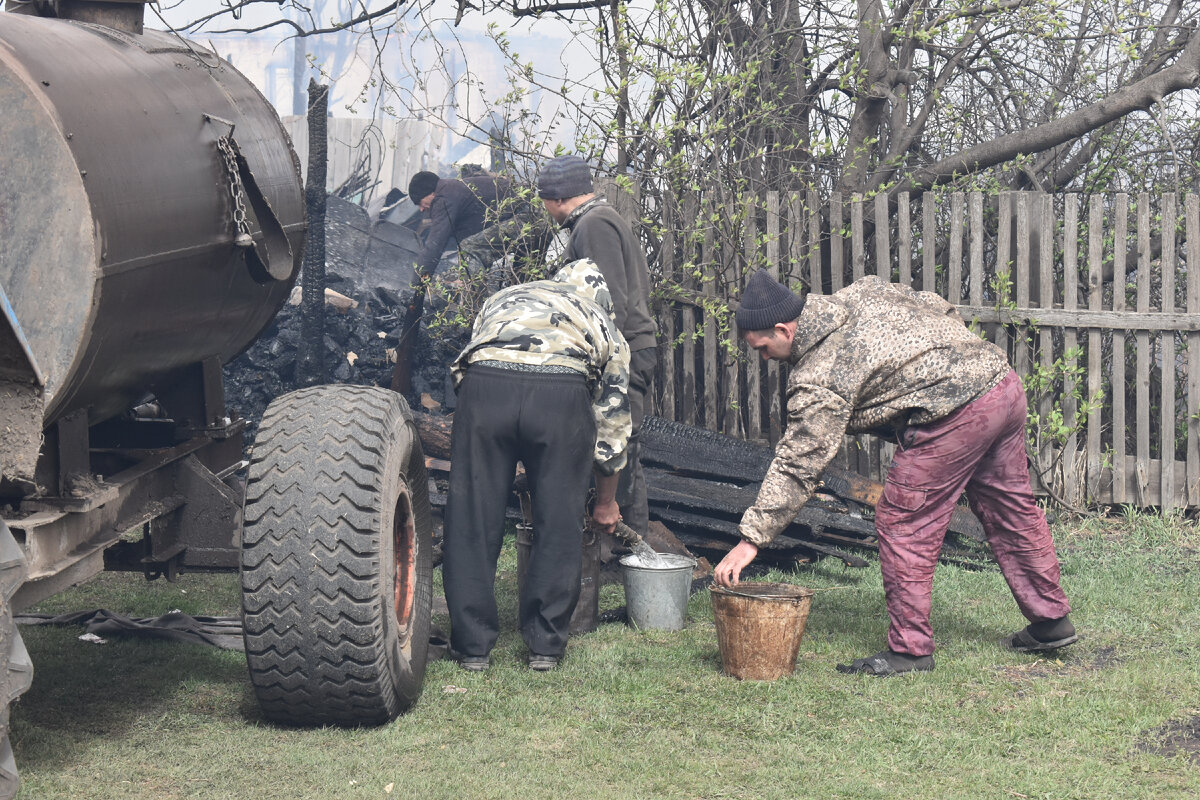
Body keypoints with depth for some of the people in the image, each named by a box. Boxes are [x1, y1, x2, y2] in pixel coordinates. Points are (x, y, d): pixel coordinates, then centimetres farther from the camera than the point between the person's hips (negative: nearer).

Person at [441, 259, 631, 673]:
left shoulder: (503, 297, 39)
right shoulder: (604, 325, 34)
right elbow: (612, 427, 36)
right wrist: (606, 503, 49)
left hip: (484, 381, 1)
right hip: (562, 390, -1)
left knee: (472, 520, 11)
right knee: (559, 524, 14)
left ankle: (473, 646, 17)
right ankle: (545, 645, 20)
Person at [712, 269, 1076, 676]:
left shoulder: (818, 379, -9)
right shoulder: (862, 292, 13)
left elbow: (796, 466, -10)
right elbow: (940, 309, 20)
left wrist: (751, 538, -6)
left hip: (956, 414, -9)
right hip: (1004, 381, 10)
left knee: (903, 523, 1)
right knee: (1011, 509, 21)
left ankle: (910, 648, 7)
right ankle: (1051, 621, 32)